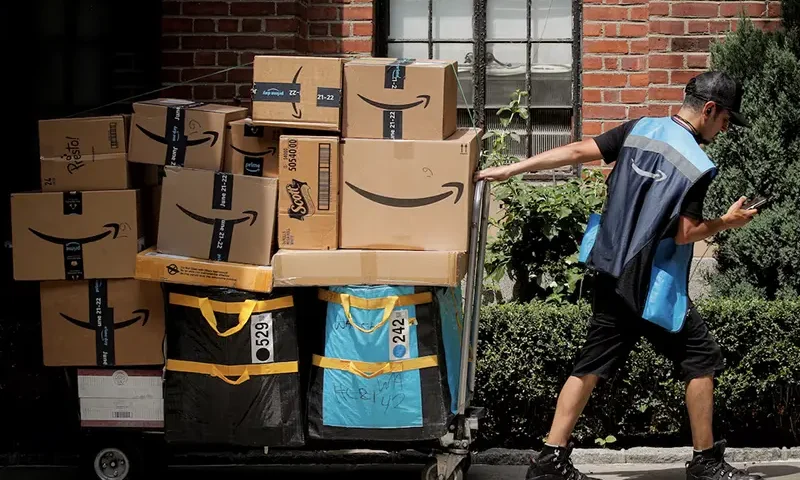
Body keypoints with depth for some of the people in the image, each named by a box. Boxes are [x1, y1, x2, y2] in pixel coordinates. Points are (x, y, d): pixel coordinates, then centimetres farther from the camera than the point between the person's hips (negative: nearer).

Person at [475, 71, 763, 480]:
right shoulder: (696, 164, -15)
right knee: (701, 358, 6)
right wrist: (727, 222, 3)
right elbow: (685, 233, -15)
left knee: (593, 362, 9)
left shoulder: (640, 129, 5)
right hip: (654, 285, -7)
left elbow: (579, 151, 2)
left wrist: (511, 169, 5)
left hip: (613, 273, 7)